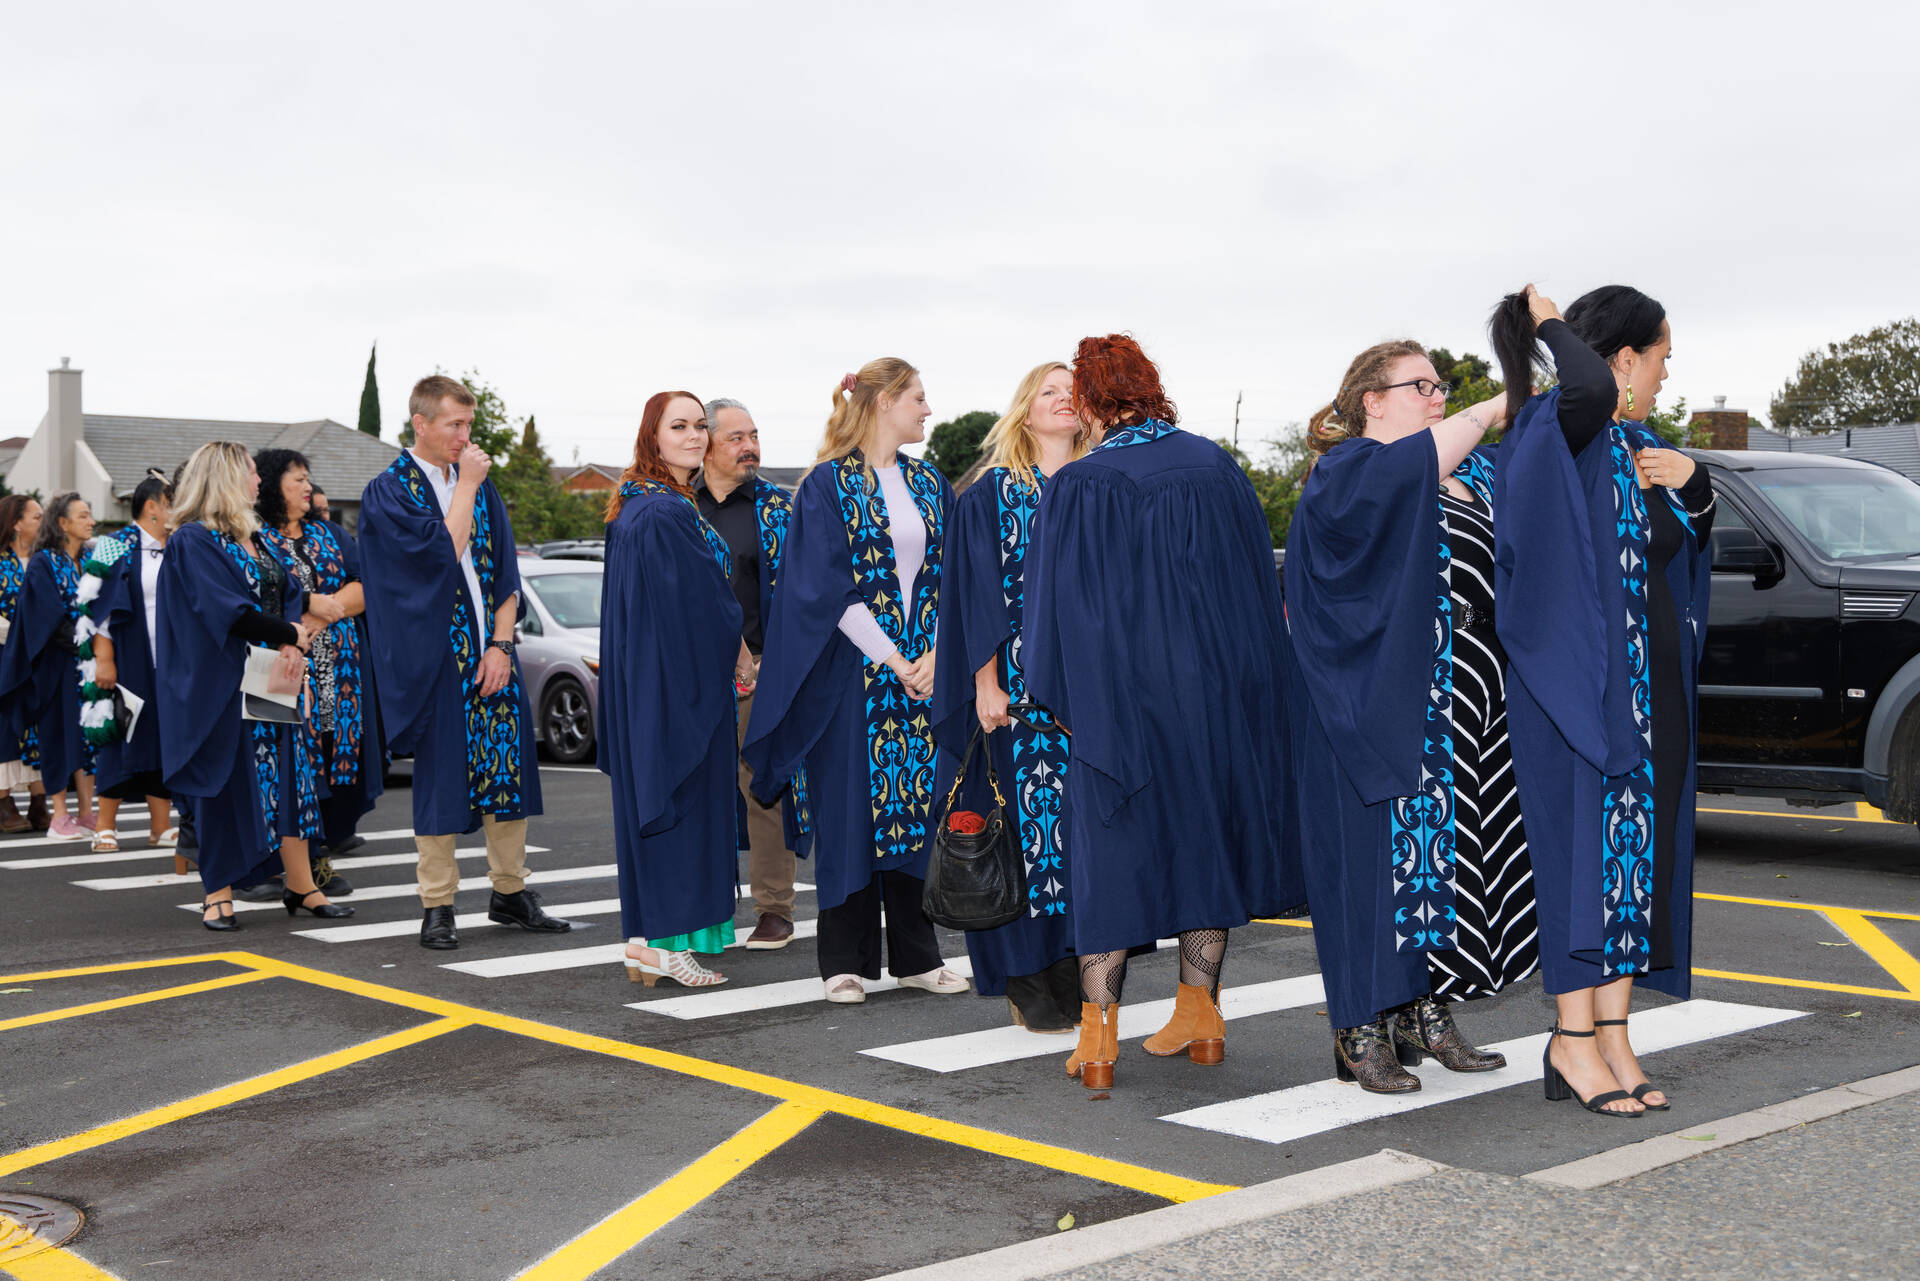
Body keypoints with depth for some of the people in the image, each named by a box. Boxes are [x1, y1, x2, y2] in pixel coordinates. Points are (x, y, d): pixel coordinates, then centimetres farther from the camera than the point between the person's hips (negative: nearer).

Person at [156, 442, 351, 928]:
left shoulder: (256, 539, 16)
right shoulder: (193, 540, -8)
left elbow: (290, 593, 7)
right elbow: (228, 610, -18)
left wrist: (292, 648, -12)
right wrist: (291, 636, -10)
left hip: (277, 680, 7)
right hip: (225, 683, -7)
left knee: (290, 777, 5)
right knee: (229, 783, -2)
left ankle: (301, 887, 10)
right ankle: (218, 894, 8)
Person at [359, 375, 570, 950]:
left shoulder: (480, 486, 11)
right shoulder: (388, 491, -5)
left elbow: (505, 573, 9)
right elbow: (443, 552, -18)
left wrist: (501, 644, -3)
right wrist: (466, 486, -12)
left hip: (492, 652, 5)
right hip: (435, 658, -5)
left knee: (509, 768, 6)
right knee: (440, 775, 0)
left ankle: (510, 892, 18)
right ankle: (437, 907, 9)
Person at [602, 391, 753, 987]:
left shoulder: (638, 508, 13)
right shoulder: (666, 514, -18)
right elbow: (698, 601, -16)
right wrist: (737, 654, 0)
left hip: (645, 681, 10)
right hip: (680, 683, -10)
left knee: (651, 797, 12)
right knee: (679, 797, -5)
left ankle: (648, 936, 18)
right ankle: (659, 943, -1)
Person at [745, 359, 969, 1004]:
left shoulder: (931, 486, 12)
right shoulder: (827, 484, -5)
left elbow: (952, 580, 9)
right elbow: (828, 586, -11)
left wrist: (935, 656, -6)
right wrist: (892, 660, -14)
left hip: (925, 668, 5)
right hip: (853, 671, -5)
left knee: (920, 803, 6)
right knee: (851, 804, -1)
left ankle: (916, 954, 15)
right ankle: (846, 960, 9)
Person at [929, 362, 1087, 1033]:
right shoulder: (990, 495, 3)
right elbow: (980, 595, -2)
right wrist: (986, 684, -11)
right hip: (1019, 686, -3)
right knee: (1026, 813, -4)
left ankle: (1076, 973, 9)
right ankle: (1028, 983, 3)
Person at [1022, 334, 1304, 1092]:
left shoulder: (1080, 488, -11)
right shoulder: (1217, 467, 1)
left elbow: (1056, 605, -8)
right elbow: (1259, 584, 8)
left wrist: (1061, 696, 4)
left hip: (1118, 696, -3)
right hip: (1216, 688, 4)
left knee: (1112, 854, 4)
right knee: (1205, 837, 15)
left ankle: (1098, 1038, 4)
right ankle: (1199, 1015, 22)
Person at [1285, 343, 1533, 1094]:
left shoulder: (1477, 473, 18)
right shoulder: (1347, 475, -7)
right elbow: (1426, 458, -25)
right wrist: (1491, 410, -15)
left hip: (1459, 708, 7)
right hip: (1377, 707, -7)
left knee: (1443, 849, 9)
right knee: (1379, 849, -4)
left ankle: (1426, 1014, 19)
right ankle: (1363, 1032, 4)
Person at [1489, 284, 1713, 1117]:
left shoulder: (1637, 445, 15)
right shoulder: (1552, 432, -11)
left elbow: (1690, 539, 25)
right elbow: (1590, 388, -36)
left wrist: (1691, 484, 4)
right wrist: (1552, 325, -16)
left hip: (1651, 677, 9)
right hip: (1577, 672, -9)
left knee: (1642, 848, 8)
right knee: (1584, 847, -6)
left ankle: (1613, 1035, 14)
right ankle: (1573, 1042, 2)